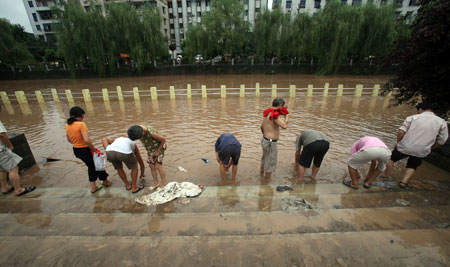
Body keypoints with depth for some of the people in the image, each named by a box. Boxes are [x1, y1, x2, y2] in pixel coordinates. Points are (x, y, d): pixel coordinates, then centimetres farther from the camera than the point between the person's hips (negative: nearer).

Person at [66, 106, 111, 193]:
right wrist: (94, 149, -18)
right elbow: (87, 140, -31)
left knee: (91, 166, 23)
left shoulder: (68, 125, 2)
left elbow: (69, 140, 15)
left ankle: (93, 187, 31)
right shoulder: (81, 124, -23)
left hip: (76, 150, 8)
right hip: (85, 150, -7)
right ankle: (105, 181, 38)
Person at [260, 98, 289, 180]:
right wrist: (287, 117, -15)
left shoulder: (267, 113, 6)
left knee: (265, 158, 29)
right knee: (270, 163, 9)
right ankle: (267, 181, 26)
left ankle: (261, 175, 48)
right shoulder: (275, 115, -22)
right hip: (271, 143, -9)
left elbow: (262, 127, 17)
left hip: (264, 140, 9)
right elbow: (284, 126, -33)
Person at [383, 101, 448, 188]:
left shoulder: (413, 117, -3)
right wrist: (429, 148, 19)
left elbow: (401, 132, -11)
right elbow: (441, 141, 4)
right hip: (421, 152, 2)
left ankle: (385, 175, 31)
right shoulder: (441, 122, 3)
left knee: (392, 159, 23)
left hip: (404, 147, -2)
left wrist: (398, 143, 4)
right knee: (412, 166, 27)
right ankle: (404, 181, 18)